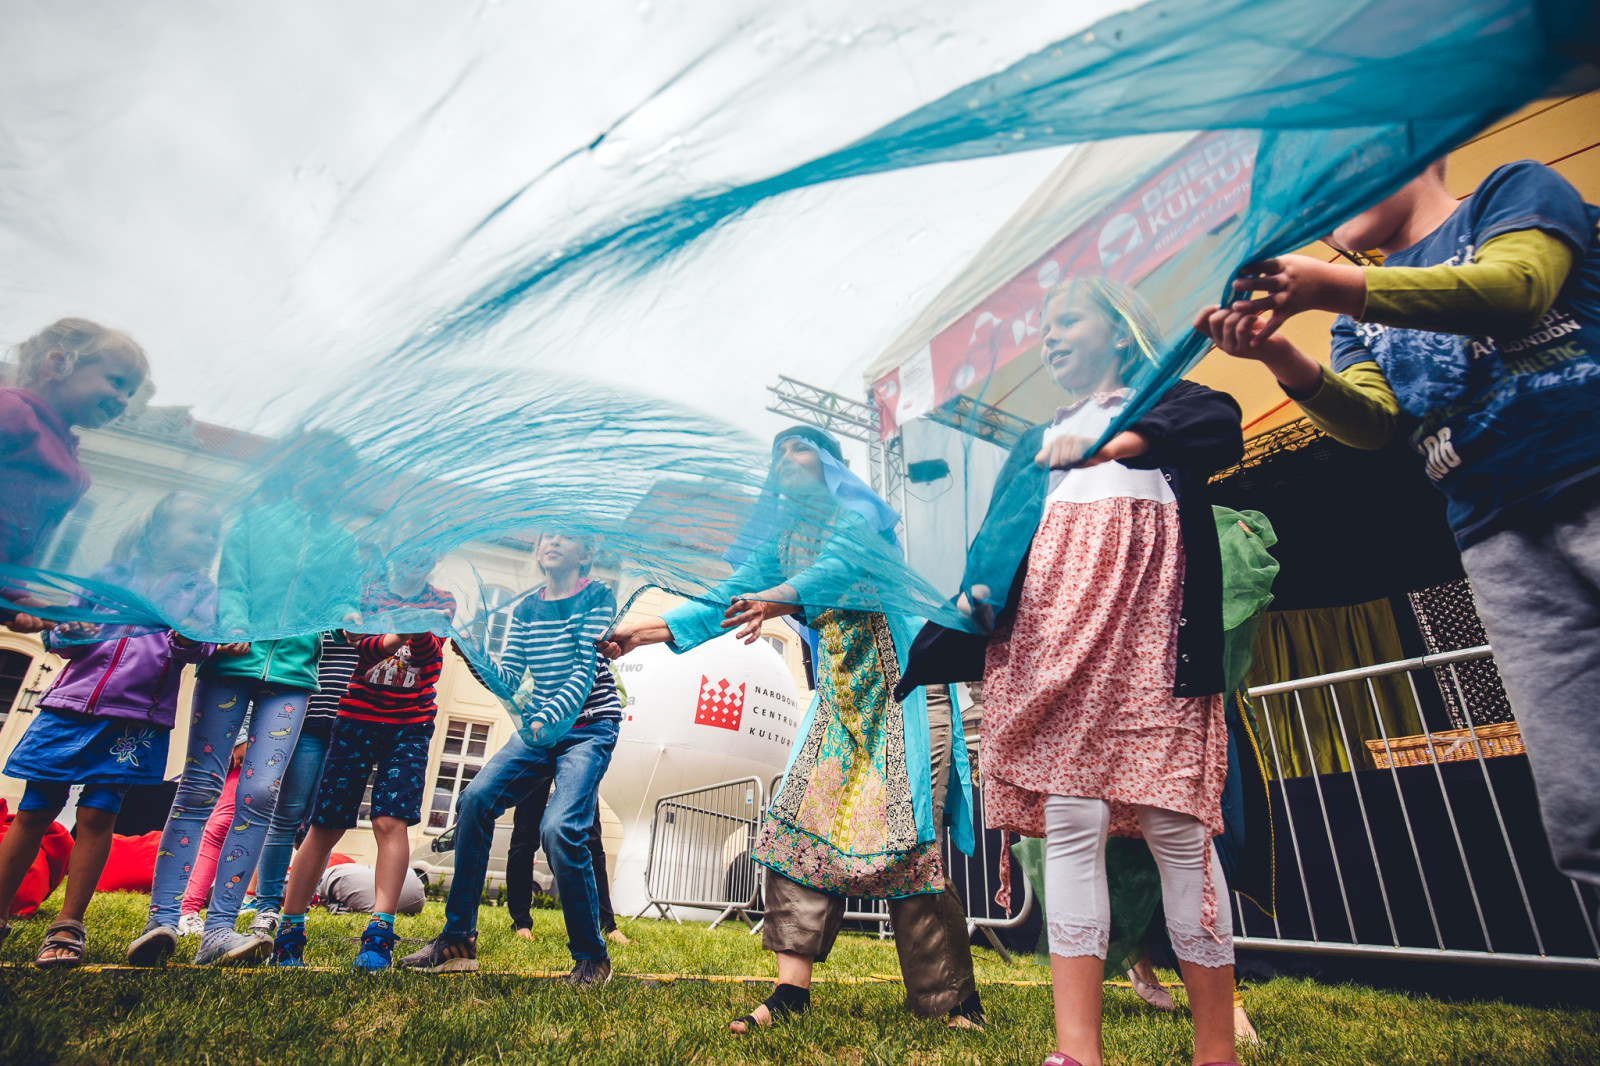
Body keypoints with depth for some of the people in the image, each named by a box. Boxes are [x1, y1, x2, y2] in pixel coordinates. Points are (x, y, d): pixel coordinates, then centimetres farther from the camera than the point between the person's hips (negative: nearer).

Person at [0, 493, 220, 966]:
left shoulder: (200, 590, 10)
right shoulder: (110, 576, 14)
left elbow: (201, 644, -5)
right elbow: (57, 635, 18)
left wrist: (188, 640, -28)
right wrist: (67, 633, -4)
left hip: (135, 717, -2)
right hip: (73, 701, 2)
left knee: (97, 813, -3)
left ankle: (69, 924, 8)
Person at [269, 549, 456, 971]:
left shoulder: (442, 602, 8)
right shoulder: (368, 593, 6)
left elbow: (428, 650, -10)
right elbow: (361, 647, -10)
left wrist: (417, 630, -32)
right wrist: (395, 637, -30)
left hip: (410, 725, 0)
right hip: (357, 717, 1)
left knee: (391, 820, -12)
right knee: (325, 824, 2)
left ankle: (379, 935, -11)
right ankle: (288, 933, 15)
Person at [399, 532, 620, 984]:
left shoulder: (597, 598, -5)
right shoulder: (525, 608, 11)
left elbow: (586, 670, -15)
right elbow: (508, 678, 5)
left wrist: (550, 717, -28)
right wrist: (472, 655, -12)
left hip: (589, 729, -6)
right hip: (536, 730, 6)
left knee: (559, 827, -21)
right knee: (476, 799, -12)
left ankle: (591, 957, -3)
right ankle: (457, 941, 3)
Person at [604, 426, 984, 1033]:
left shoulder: (859, 511, -3)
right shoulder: (783, 535, 17)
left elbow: (841, 567, -24)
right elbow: (730, 599, 12)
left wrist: (781, 598, -45)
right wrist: (642, 632, 4)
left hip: (900, 686, -6)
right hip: (839, 696, 6)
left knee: (902, 833, -11)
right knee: (798, 821, -8)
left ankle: (955, 999, 4)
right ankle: (791, 991, -3)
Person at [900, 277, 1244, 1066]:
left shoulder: (1165, 400, 19)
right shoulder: (1035, 444, 30)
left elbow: (1221, 425, -5)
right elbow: (995, 544, 23)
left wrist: (1119, 438, -24)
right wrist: (970, 595, 8)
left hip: (1145, 633, -3)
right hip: (1050, 640, 3)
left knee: (1175, 824, -6)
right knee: (1069, 826, -5)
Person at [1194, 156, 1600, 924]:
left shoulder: (1514, 189, 12)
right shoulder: (1361, 321, 22)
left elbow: (1518, 287, -12)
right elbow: (1373, 424, 3)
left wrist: (1336, 289, -24)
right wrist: (1286, 361, -15)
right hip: (1501, 536, 4)